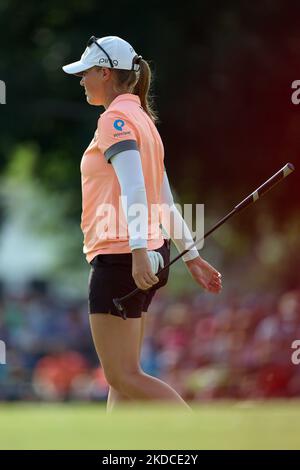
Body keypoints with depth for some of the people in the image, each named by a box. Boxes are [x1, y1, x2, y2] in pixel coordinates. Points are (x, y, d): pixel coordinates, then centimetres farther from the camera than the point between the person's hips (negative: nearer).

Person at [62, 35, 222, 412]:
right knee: (122, 378, 8)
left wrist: (139, 251, -32)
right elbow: (163, 198, 21)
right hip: (145, 256, 10)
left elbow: (134, 189, -23)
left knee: (124, 377, -9)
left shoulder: (116, 119, -10)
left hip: (119, 256, -10)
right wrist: (191, 255, 23)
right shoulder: (141, 119, 18)